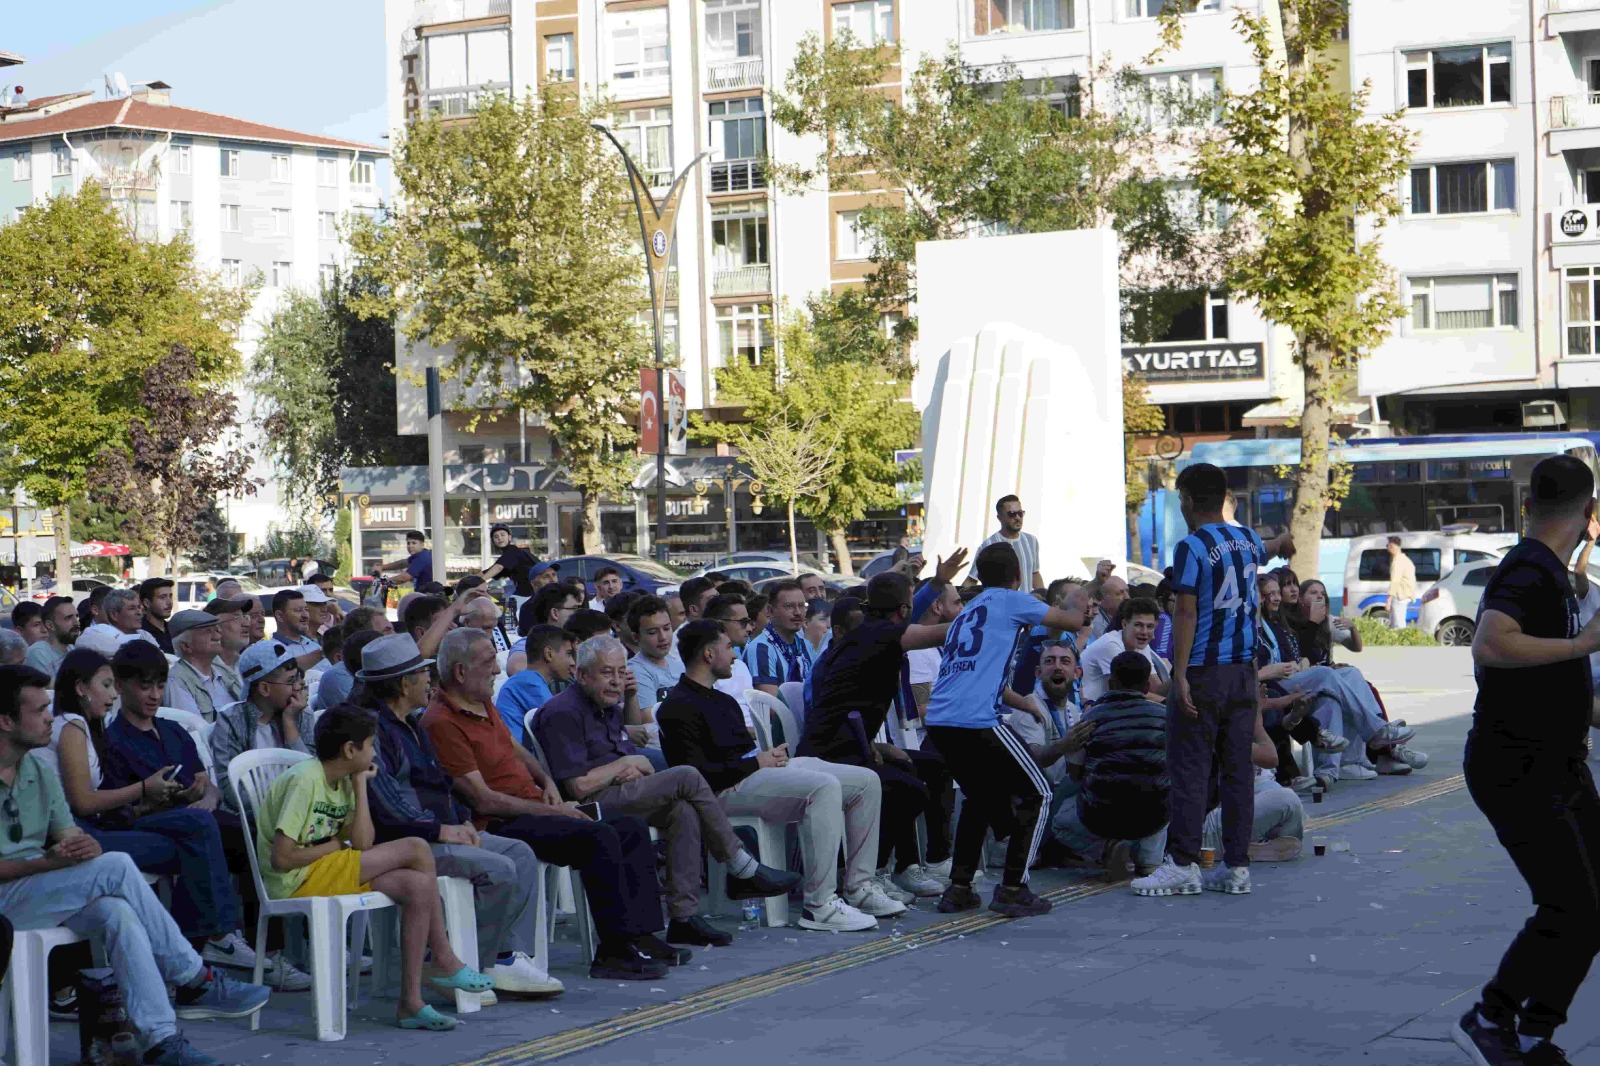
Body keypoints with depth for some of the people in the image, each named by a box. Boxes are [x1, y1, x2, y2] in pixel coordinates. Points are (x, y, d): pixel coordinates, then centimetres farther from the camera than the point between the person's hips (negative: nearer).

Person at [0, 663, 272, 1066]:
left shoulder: (40, 771, 15)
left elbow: (69, 836, 12)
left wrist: (84, 849, -12)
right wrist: (50, 861, -24)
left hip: (42, 891, 6)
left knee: (115, 912, -26)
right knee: (118, 867, -25)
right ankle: (195, 980, -14)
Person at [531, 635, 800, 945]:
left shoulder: (609, 708, 21)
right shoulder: (562, 713, -10)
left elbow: (635, 765, 24)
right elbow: (579, 786, -18)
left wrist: (632, 771, -2)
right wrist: (625, 764, -4)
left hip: (622, 794, 9)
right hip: (593, 805, -9)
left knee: (683, 811, -20)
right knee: (687, 777, -18)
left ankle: (683, 917, -22)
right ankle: (742, 870, -7)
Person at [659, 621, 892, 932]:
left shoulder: (723, 701, 26)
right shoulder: (678, 707, -7)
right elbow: (696, 774, -17)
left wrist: (773, 753, 5)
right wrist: (757, 763, -13)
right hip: (729, 789, -10)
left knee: (867, 781, 2)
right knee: (824, 787, -34)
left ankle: (859, 888, 4)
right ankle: (819, 906, -34)